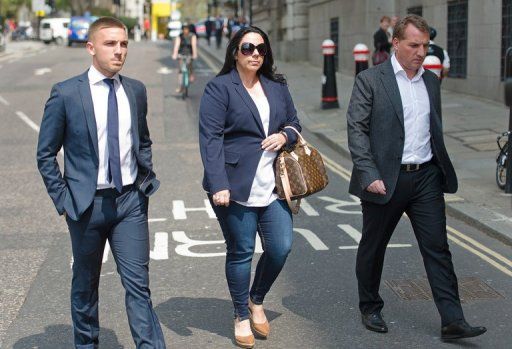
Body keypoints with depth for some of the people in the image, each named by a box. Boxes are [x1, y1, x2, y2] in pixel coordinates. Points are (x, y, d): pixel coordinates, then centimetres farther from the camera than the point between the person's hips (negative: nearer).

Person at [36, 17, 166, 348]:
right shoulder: (65, 94, -8)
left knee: (138, 283, -2)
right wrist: (63, 200, -5)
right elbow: (46, 154, -1)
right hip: (86, 204, -2)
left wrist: (146, 181, 7)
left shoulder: (136, 90, 4)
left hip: (130, 200, 2)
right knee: (85, 284, 14)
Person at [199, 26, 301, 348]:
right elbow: (210, 138, -11)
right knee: (241, 252, 4)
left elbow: (294, 123, 22)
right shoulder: (219, 88, -5)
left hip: (274, 185, 5)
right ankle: (242, 317, 23)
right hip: (236, 186, -5)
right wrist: (218, 185, -20)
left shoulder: (277, 86, 13)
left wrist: (285, 135, -3)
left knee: (281, 247, 1)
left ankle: (257, 301, 28)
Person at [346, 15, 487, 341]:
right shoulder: (369, 80, -6)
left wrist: (442, 171, 13)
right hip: (386, 179, -4)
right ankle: (370, 308, 29)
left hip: (426, 178, 4)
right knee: (373, 248, 10)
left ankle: (452, 320, 2)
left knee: (437, 248, 0)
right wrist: (369, 175, -18)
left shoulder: (431, 81, 11)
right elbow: (357, 130, -10)